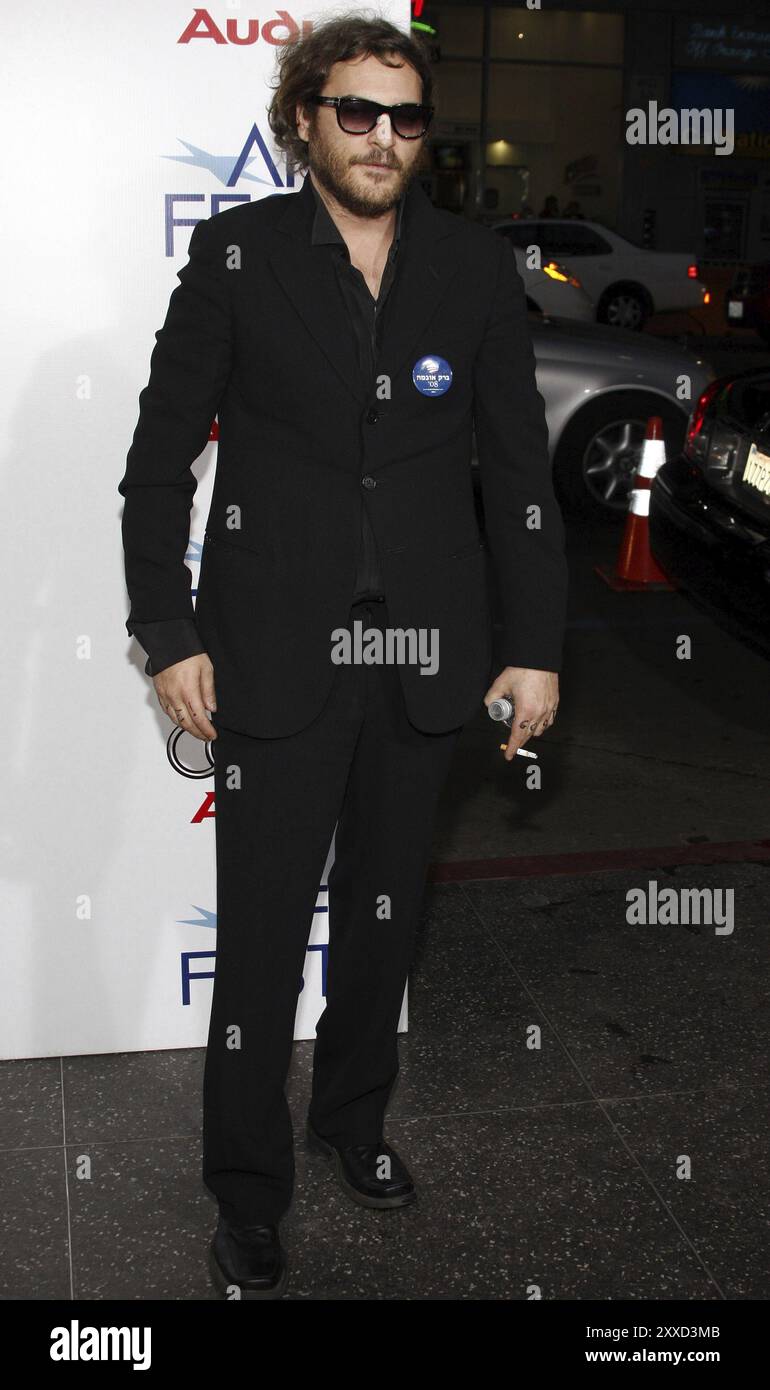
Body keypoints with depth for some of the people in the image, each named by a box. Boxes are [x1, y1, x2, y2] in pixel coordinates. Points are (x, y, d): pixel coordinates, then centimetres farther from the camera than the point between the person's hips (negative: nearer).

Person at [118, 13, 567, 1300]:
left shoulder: (475, 266, 4)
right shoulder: (239, 253, -2)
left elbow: (520, 467, 5)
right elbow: (162, 454, -1)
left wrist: (536, 647, 1)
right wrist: (168, 636, -6)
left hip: (424, 655, 3)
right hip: (277, 654, -2)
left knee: (385, 910, 17)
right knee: (261, 933, 3)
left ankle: (354, 1120, 41)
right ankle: (248, 1195, 22)